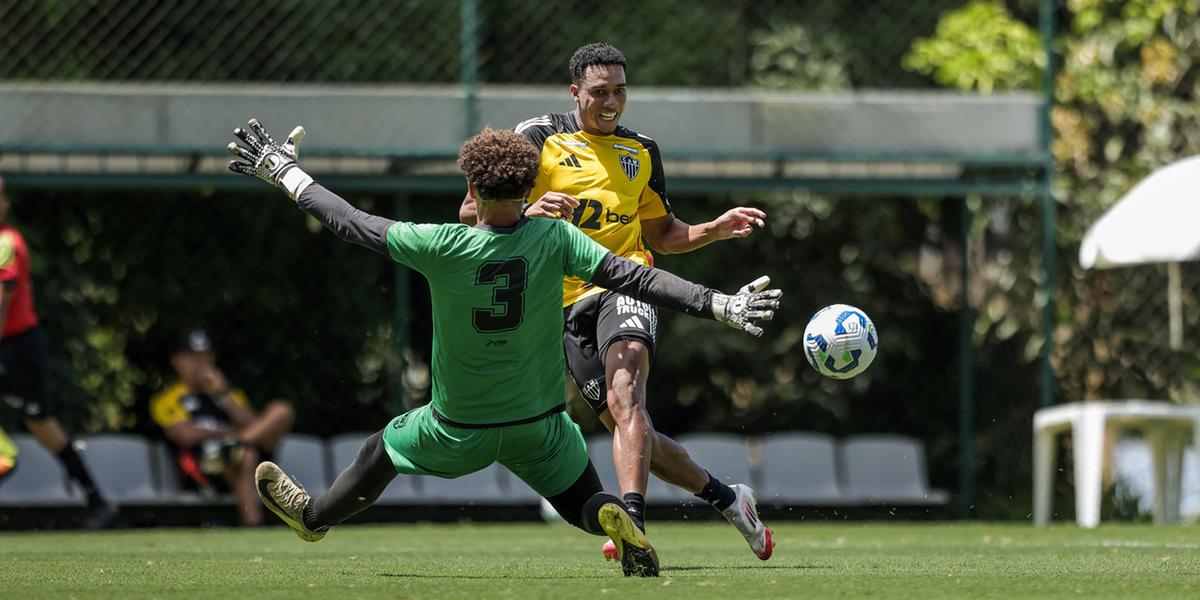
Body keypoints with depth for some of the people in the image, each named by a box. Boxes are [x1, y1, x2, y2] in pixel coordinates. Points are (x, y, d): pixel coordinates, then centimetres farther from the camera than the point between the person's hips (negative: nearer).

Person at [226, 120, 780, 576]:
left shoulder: (442, 247, -22)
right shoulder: (554, 239, -18)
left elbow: (351, 223, -14)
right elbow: (633, 278, -22)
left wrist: (283, 173, -1)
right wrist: (721, 305, -21)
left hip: (460, 429, -1)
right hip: (541, 424, 1)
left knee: (381, 454, 26)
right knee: (583, 502, 16)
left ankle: (315, 516, 50)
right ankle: (613, 519, -20)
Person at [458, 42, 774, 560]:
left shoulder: (641, 153, 14)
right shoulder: (539, 139, 3)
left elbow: (662, 234, 26)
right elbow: (470, 212, -2)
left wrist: (716, 229, 8)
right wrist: (525, 213, -21)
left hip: (625, 288, -1)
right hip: (569, 303, 1)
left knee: (625, 395, -29)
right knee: (628, 430, 2)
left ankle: (633, 523, -45)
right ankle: (727, 497, 23)